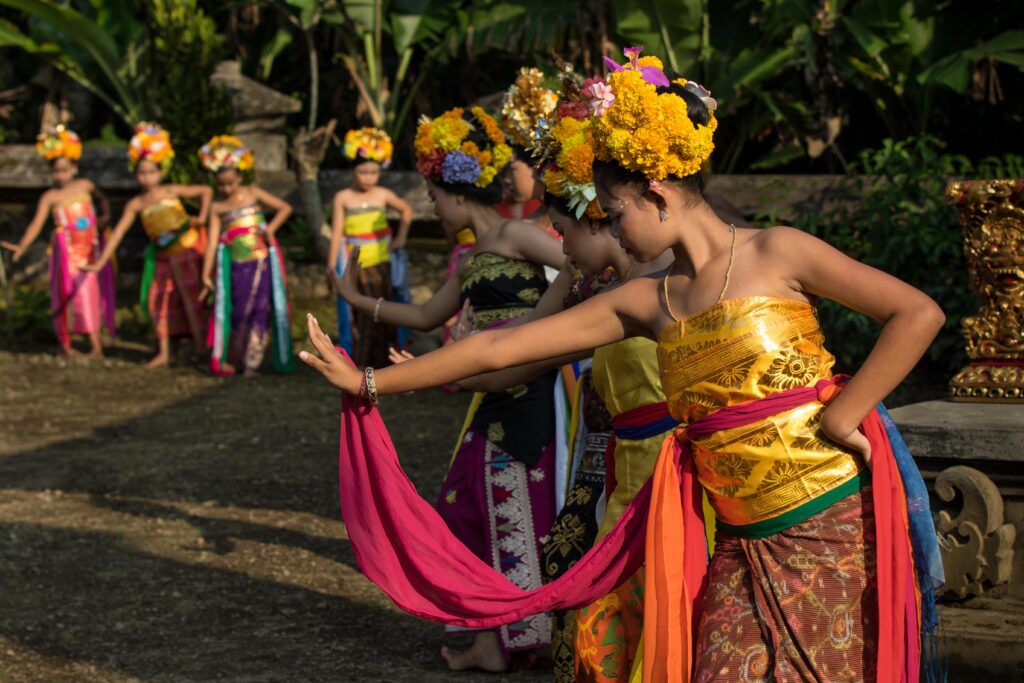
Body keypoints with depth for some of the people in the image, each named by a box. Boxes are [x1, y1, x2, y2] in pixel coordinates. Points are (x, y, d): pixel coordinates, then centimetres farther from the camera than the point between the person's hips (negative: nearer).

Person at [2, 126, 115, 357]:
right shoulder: (50, 197, -7)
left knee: (90, 292, 1)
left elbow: (102, 200, 24)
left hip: (89, 249, 2)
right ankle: (65, 344, 9)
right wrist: (21, 247, -28)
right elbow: (37, 224, -16)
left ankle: (95, 342, 6)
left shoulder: (85, 186, 2)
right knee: (65, 294, 0)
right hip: (66, 250, -2)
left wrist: (105, 216, 6)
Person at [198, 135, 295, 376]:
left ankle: (252, 363, 2)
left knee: (261, 311, -3)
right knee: (238, 312, -1)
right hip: (236, 266, 0)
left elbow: (285, 208, 3)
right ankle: (230, 360, 11)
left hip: (261, 262, 0)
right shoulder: (217, 207, 3)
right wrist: (206, 274, -3)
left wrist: (271, 228, -12)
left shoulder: (253, 194, 3)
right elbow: (212, 241, 1)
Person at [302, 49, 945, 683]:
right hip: (742, 548, 5)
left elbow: (920, 314, -10)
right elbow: (501, 346, 12)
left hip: (837, 528, -5)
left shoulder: (776, 254, -5)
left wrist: (839, 417, -12)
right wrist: (369, 384, 14)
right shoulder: (646, 302, 10)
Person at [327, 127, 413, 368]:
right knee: (360, 318, -5)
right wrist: (332, 267, -3)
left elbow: (406, 210, 22)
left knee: (382, 318, 2)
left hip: (381, 264, 2)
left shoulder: (383, 195, 3)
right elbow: (336, 233, -1)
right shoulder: (344, 198, -2)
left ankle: (379, 364, 8)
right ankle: (357, 366, 0)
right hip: (355, 267, -2)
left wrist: (401, 238, 13)